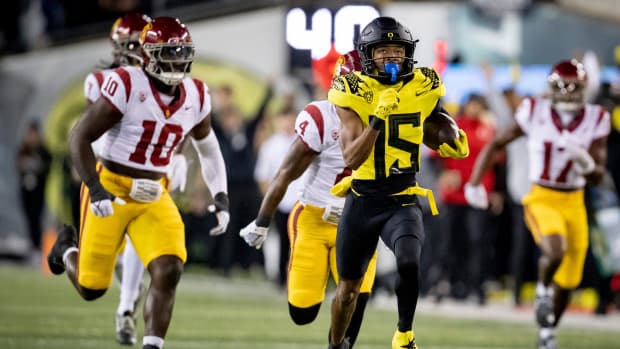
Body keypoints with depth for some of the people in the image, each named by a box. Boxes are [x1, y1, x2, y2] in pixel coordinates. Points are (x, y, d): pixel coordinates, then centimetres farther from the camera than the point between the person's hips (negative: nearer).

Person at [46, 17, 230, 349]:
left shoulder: (195, 96, 1)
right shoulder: (126, 85, -18)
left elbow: (207, 148, 18)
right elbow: (80, 138, -15)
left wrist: (221, 197, 8)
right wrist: (94, 188, -25)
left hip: (153, 197, 4)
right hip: (111, 189, -4)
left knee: (168, 271, -17)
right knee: (91, 287, 5)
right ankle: (67, 247, 40)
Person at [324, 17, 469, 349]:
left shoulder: (421, 89, -2)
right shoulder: (355, 93, -9)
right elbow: (351, 159, -20)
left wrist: (453, 140, 0)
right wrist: (378, 118, -28)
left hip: (402, 203, 0)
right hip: (362, 202, 0)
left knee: (408, 262, -30)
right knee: (348, 288, 14)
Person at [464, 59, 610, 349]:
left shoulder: (595, 121, -5)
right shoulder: (536, 114, -9)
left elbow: (598, 174, -5)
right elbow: (496, 144, 3)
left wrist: (587, 164, -28)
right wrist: (475, 183, -3)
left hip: (574, 203, 3)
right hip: (542, 199, -3)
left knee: (566, 282, 8)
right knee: (555, 250, -33)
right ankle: (543, 290, -1)